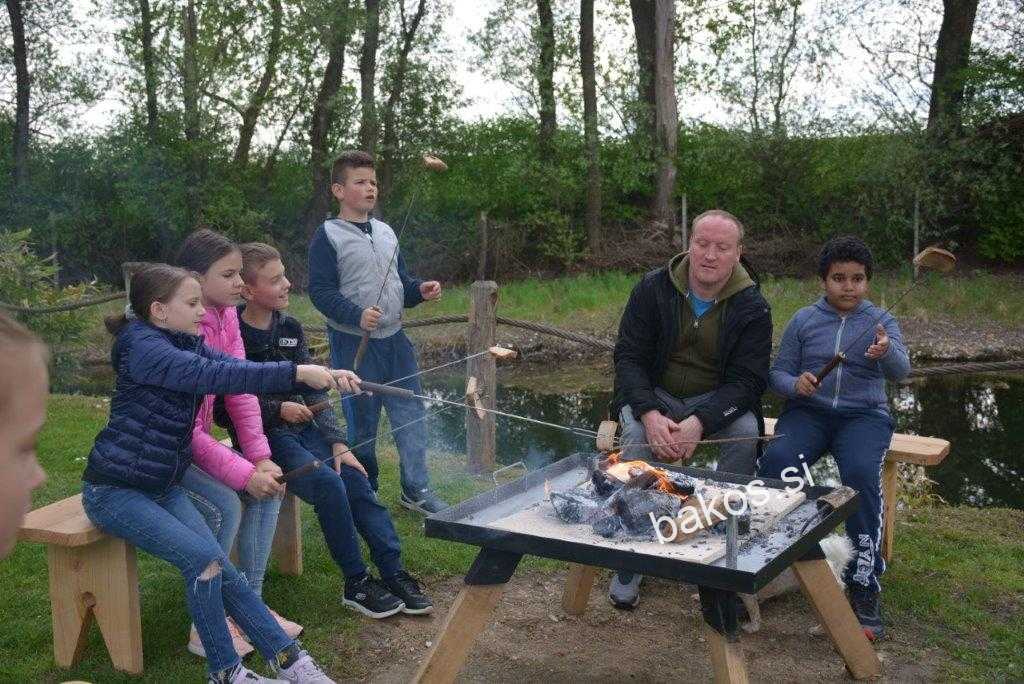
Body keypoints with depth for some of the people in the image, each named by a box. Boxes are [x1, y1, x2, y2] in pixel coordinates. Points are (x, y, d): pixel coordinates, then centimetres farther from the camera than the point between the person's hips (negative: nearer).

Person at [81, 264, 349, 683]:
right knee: (203, 557, -21)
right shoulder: (142, 348, -19)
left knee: (223, 569, -8)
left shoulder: (188, 344, 6)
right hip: (114, 490, -7)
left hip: (163, 487, 7)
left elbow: (240, 368, -7)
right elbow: (216, 377, -33)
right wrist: (298, 373, -39)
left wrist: (321, 374, -21)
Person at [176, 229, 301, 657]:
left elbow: (240, 392, -3)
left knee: (268, 491, -5)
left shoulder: (225, 317, -2)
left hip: (193, 443, 8)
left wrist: (261, 459, -11)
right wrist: (244, 473, -25)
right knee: (225, 504, -25)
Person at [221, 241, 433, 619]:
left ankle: (394, 573, -12)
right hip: (261, 434, -5)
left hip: (300, 425, 6)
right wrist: (278, 409, -16)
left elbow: (314, 391, 8)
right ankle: (356, 582, -11)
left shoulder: (289, 328, 8)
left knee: (354, 477, -15)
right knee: (327, 483, -24)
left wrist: (337, 443, -1)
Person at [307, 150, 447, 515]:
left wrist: (420, 290, 0)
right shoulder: (328, 236, -8)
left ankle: (416, 489, 20)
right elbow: (320, 290, -14)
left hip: (394, 339, 6)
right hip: (353, 344, -6)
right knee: (361, 423, 4)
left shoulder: (385, 232, 13)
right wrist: (357, 315, -27)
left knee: (412, 415, 8)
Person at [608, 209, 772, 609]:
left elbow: (747, 380, -14)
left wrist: (699, 422, -31)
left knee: (746, 431, -31)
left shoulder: (752, 307, -9)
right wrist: (649, 413, -28)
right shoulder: (654, 288, -8)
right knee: (637, 434, -31)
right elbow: (628, 356, -10)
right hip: (655, 396, 0)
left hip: (716, 401, 0)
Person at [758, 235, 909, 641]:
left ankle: (864, 584, -24)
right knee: (775, 460, -32)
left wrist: (886, 353, -35)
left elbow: (900, 370, -10)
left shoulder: (881, 322, 8)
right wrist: (795, 384, -15)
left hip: (864, 415, -1)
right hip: (808, 411, 1)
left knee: (861, 471, -34)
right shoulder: (803, 321, 11)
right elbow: (779, 373, 10)